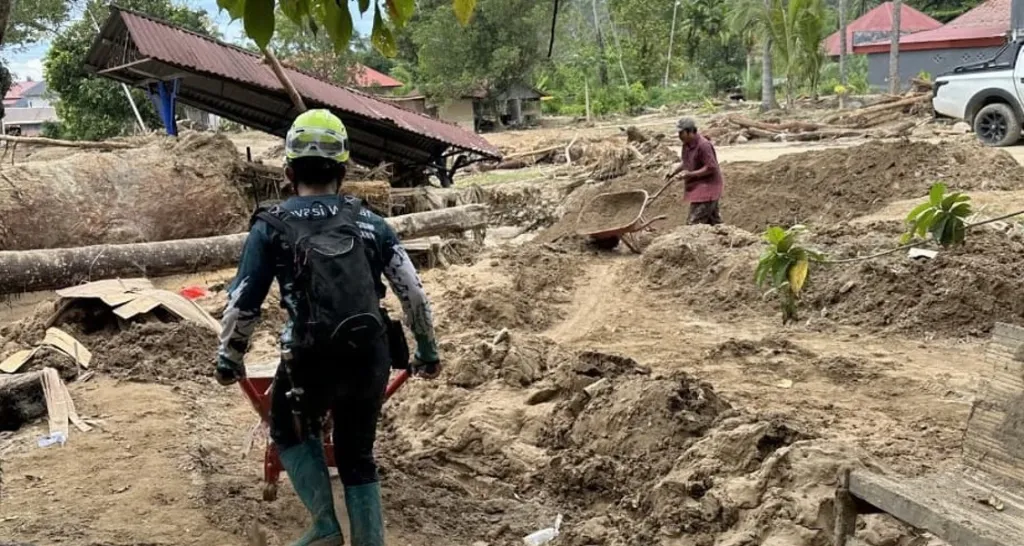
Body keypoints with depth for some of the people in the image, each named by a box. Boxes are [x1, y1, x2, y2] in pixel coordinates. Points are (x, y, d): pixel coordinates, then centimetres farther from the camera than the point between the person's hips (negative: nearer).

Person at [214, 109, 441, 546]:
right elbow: (412, 292, 9)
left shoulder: (272, 225, 3)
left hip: (311, 360, -3)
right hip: (372, 359, 3)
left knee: (290, 432, 26)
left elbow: (243, 302, 2)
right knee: (358, 456, 20)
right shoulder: (369, 221, 10)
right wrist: (428, 351, 20)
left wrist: (228, 359, 17)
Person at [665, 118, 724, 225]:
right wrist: (673, 172, 7)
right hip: (697, 187, 10)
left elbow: (711, 168, -24)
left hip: (706, 187, -10)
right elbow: (686, 163, 22)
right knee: (713, 220, 17)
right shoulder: (687, 145, 7)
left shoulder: (703, 145, -22)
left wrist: (690, 174, -24)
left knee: (695, 222, -12)